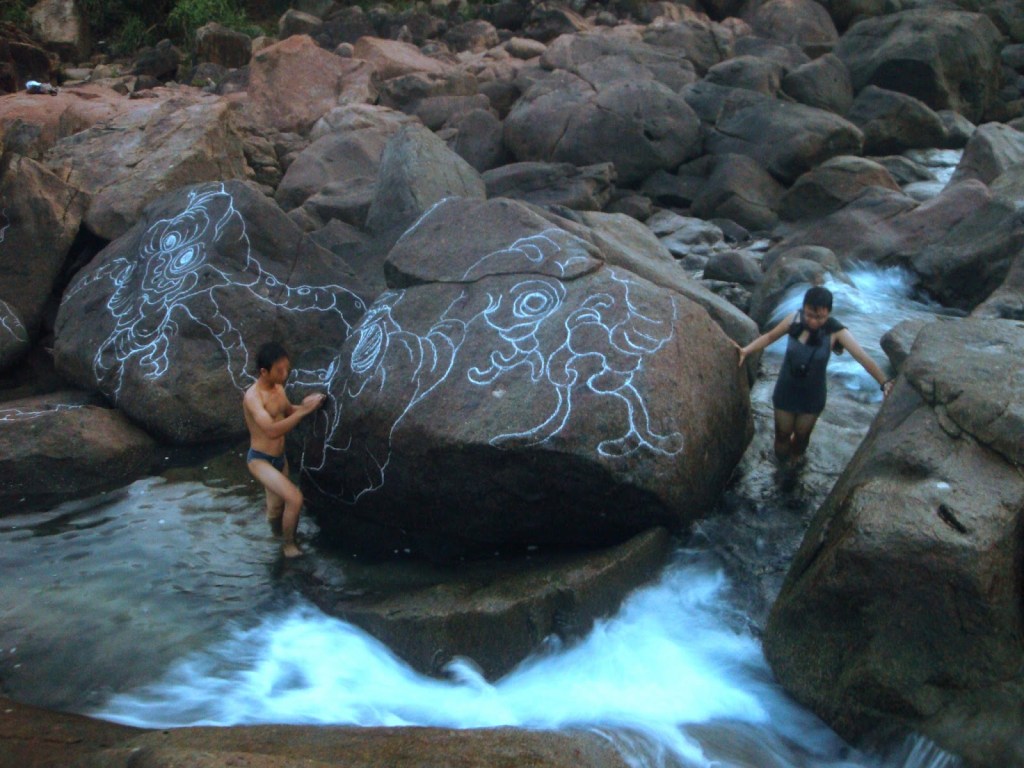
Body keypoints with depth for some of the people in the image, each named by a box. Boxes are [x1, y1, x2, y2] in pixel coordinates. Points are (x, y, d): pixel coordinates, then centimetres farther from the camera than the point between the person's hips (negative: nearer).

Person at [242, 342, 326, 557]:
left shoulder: (278, 388, -1)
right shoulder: (253, 396, -27)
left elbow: (288, 411, 19)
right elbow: (272, 430, -38)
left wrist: (305, 406, -1)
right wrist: (304, 410, -38)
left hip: (280, 458, 8)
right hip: (260, 460, -8)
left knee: (277, 505, 23)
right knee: (295, 498, -19)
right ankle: (288, 543, 5)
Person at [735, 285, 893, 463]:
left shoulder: (836, 332, -24)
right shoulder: (794, 319, -18)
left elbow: (863, 358, -26)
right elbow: (770, 336, -2)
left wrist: (884, 382, -30)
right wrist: (746, 350, -10)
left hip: (812, 396, -1)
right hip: (786, 392, 1)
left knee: (801, 436, 21)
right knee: (782, 434, 15)